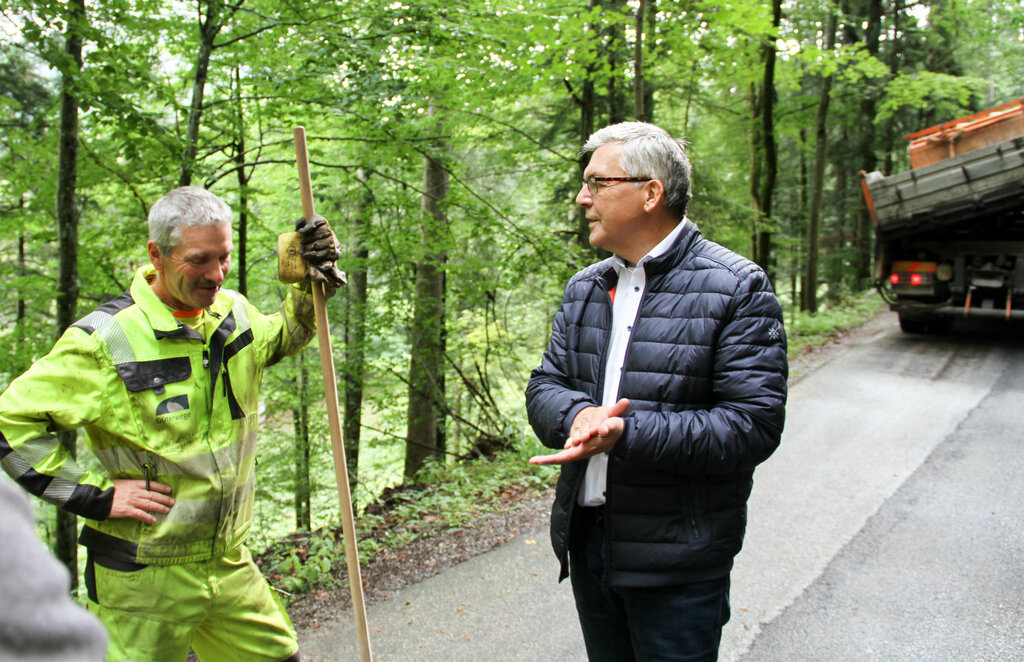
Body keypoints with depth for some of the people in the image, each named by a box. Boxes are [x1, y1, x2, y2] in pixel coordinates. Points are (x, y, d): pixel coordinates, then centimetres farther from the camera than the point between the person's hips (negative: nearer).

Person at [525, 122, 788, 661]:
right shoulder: (584, 288, 10)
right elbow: (544, 386, 8)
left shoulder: (737, 289, -12)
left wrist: (625, 434, -27)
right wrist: (578, 415, -17)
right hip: (586, 545, 6)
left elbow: (753, 425, -18)